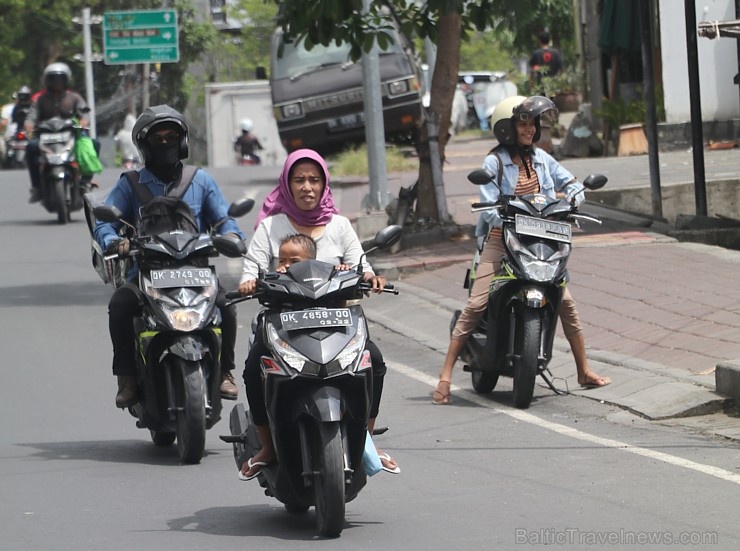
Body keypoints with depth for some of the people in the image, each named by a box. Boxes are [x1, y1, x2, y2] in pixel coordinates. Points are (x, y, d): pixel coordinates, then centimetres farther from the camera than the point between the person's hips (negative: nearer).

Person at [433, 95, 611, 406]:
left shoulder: (541, 158, 10)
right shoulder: (494, 163, -5)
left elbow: (573, 185, 15)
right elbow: (489, 208, -13)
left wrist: (569, 197, -8)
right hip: (501, 241, -4)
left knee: (566, 302, -4)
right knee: (475, 305, -15)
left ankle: (584, 372, 9)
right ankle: (445, 376, -14)